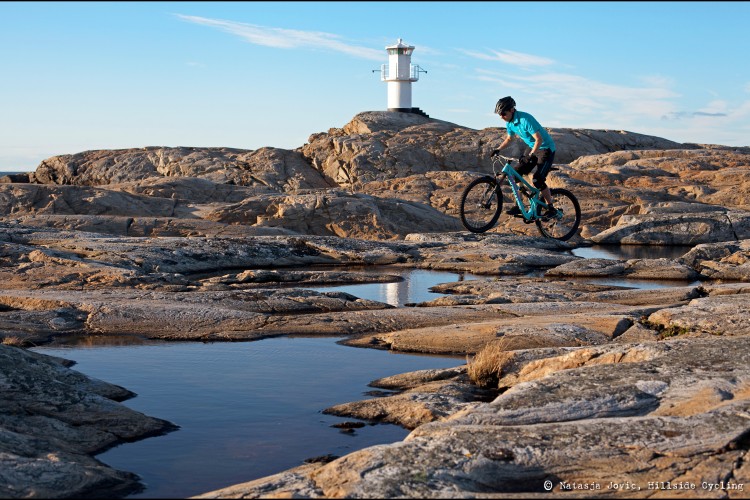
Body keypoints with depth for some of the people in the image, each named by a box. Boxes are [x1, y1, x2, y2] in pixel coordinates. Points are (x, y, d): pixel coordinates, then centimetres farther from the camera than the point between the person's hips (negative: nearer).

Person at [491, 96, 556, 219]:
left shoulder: (525, 119, -28)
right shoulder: (510, 123, -2)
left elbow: (539, 139, -30)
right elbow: (509, 138, 16)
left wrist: (531, 155, -39)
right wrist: (498, 150, 1)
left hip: (546, 148, -8)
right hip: (532, 148, 8)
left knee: (538, 180, -17)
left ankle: (550, 209, -3)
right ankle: (518, 206, 4)